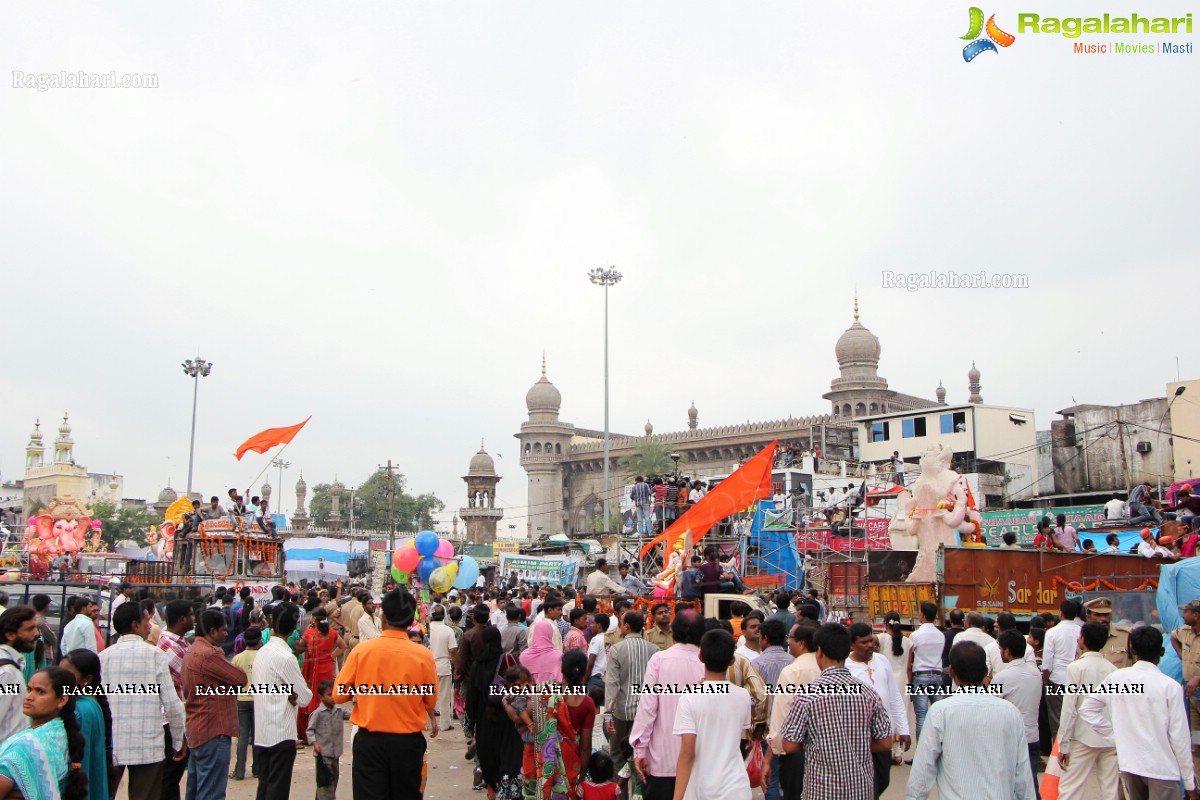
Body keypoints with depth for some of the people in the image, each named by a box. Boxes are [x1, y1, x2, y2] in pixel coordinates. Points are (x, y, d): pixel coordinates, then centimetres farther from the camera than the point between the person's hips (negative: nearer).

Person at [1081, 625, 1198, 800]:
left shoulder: (1116, 678, -2)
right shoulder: (1170, 686, -12)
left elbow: (1086, 709, 1)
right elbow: (1179, 736, -10)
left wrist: (1115, 733, 6)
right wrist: (1190, 783, -2)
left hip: (1128, 764, 4)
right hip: (1163, 768, -4)